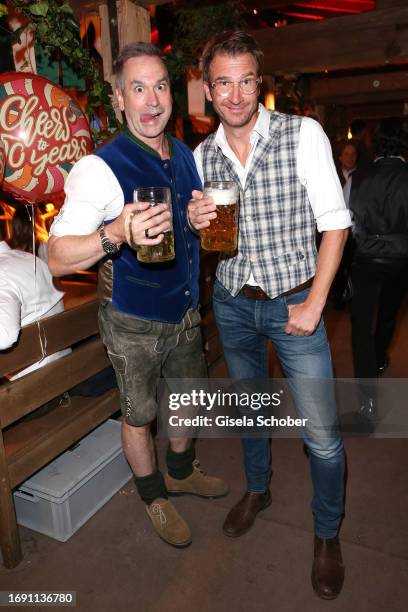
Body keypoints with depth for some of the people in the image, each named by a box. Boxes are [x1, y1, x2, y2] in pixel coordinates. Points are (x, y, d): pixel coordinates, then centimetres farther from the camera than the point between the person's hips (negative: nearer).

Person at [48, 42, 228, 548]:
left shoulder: (186, 155, 2)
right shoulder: (100, 168, -21)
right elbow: (58, 258, -26)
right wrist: (115, 234, -44)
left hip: (185, 310, 7)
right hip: (135, 321, -6)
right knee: (138, 415, 14)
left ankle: (181, 472, 51)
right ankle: (155, 498, 41)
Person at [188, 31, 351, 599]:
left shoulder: (302, 134, -9)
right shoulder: (202, 156, 3)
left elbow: (335, 222, -9)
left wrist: (314, 304, -14)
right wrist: (193, 222, -12)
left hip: (294, 302, -3)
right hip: (232, 303, 4)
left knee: (322, 434, 0)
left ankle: (327, 534, 27)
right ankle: (258, 488, 47)